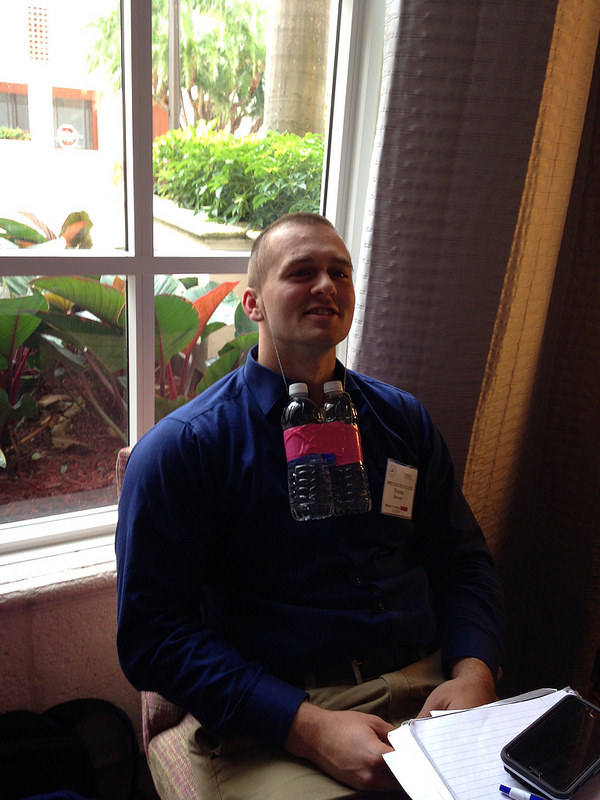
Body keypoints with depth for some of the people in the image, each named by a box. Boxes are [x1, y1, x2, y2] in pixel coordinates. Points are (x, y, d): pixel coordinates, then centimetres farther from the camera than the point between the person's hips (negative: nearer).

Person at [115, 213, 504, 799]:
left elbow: (464, 562, 14)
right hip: (272, 723, -4)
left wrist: (472, 673, -6)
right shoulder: (178, 447, -4)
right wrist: (311, 727, -17)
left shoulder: (403, 419, 11)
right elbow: (153, 629, -9)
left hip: (428, 690, 5)